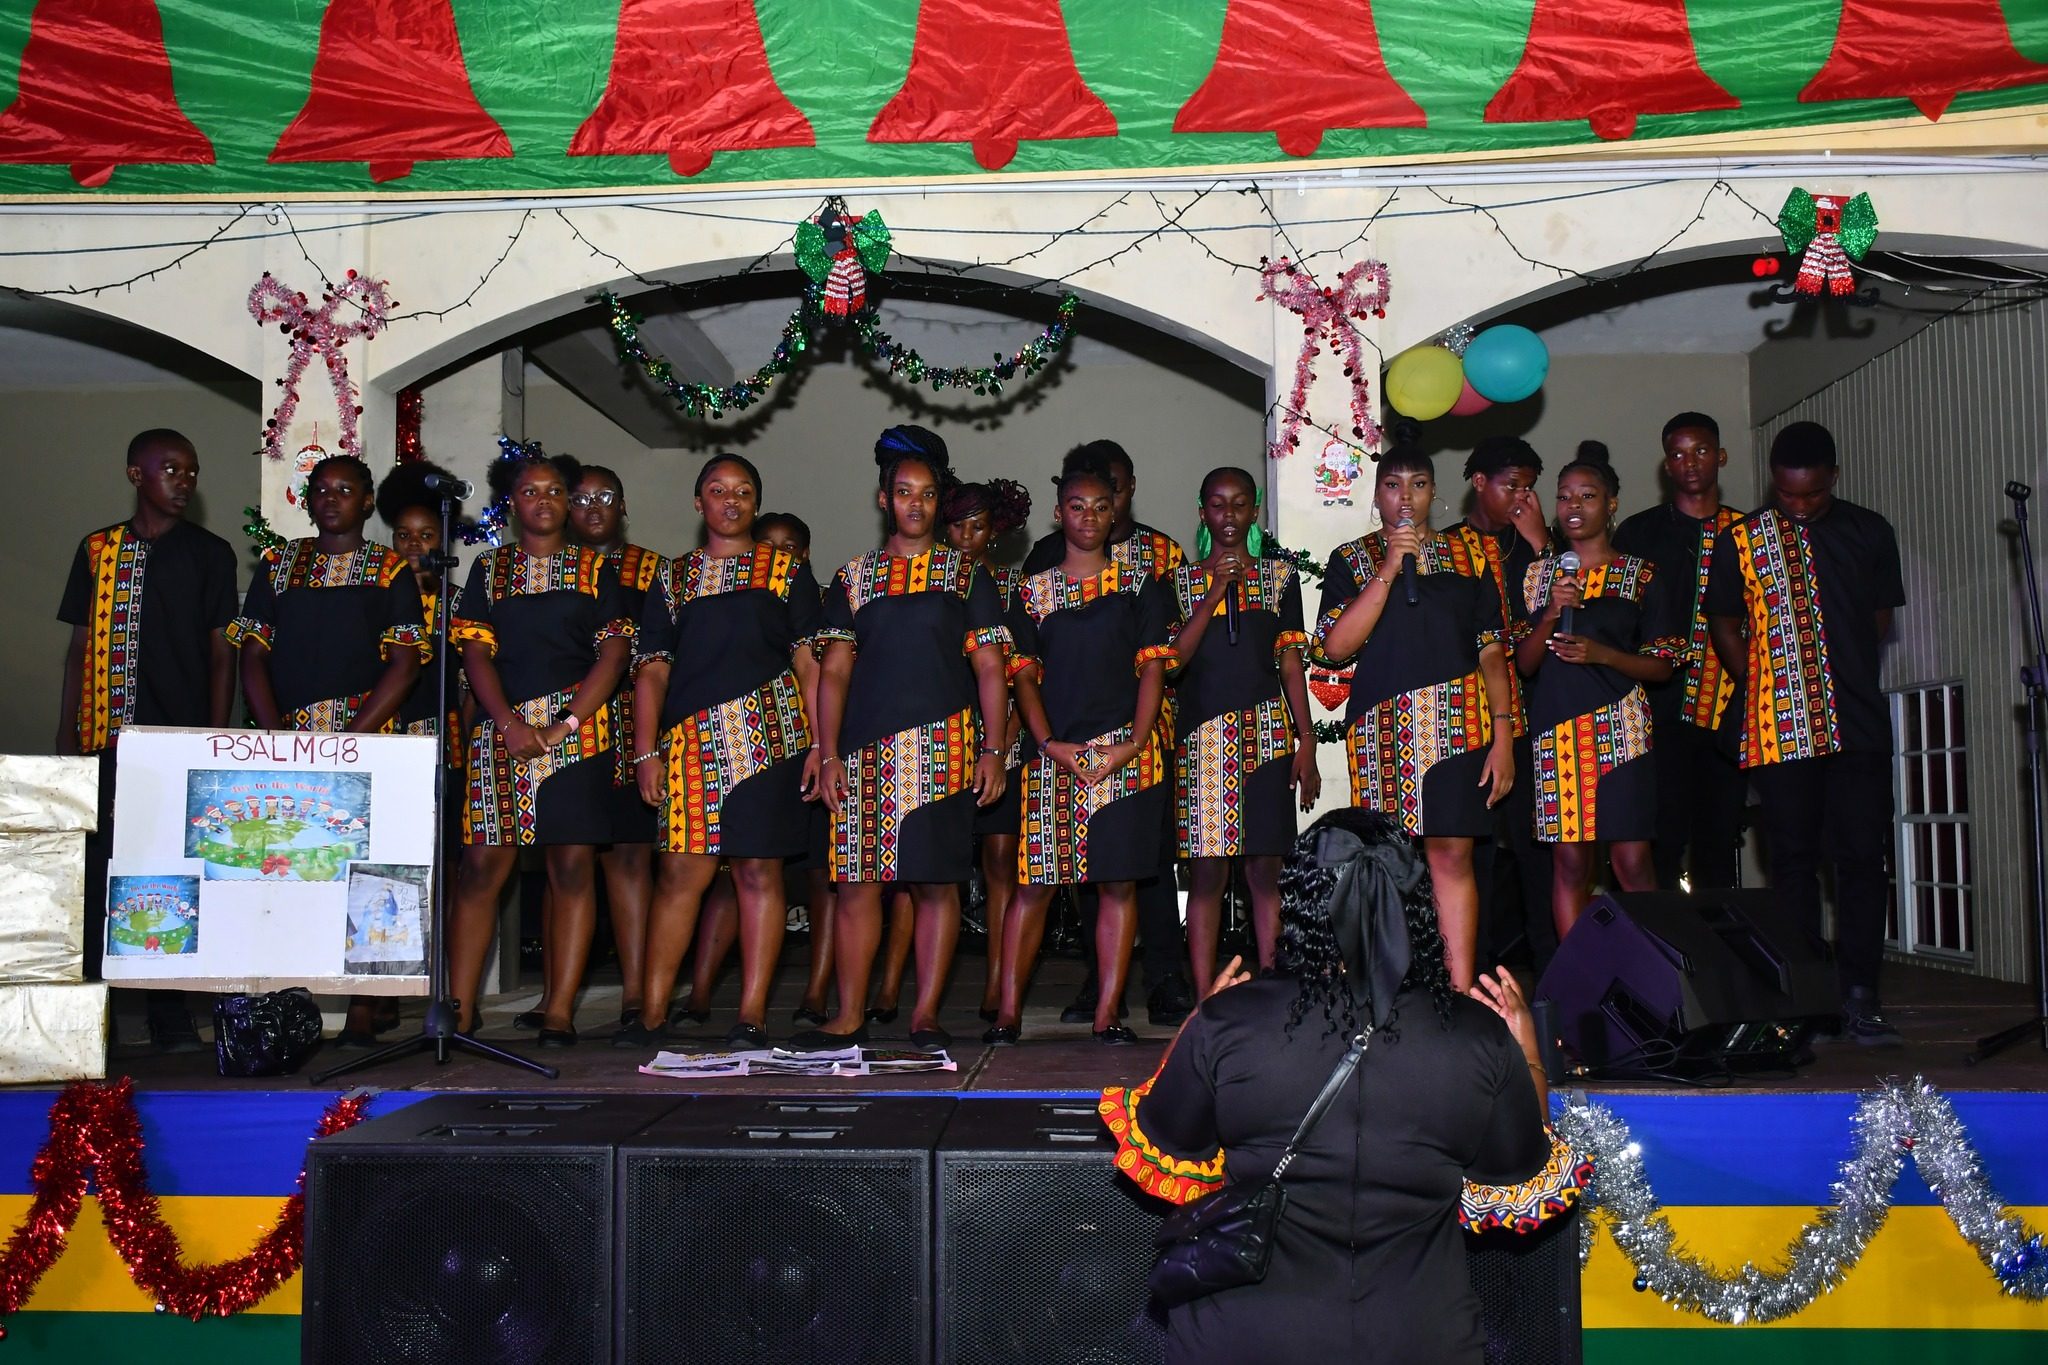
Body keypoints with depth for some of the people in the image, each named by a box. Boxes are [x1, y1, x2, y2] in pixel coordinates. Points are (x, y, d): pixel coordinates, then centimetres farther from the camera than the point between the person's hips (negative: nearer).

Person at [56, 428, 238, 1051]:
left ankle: (169, 1011, 7)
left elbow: (221, 651, 5)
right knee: (99, 867, 1)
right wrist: (66, 738, 6)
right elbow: (80, 648, 13)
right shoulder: (97, 550, 12)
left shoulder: (210, 553, 7)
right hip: (109, 739, 2)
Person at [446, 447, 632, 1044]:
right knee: (483, 867, -4)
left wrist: (561, 726, -10)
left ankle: (560, 1012, 0)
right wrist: (510, 723, -11)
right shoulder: (488, 569, 15)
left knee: (573, 866, -3)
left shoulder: (595, 570, 10)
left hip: (578, 730, -1)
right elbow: (476, 652, 5)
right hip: (500, 731, 1)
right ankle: (459, 1011, 0)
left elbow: (613, 655, 1)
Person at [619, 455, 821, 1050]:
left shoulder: (788, 571, 13)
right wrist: (646, 750, 2)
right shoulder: (672, 578, 18)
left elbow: (810, 664, 6)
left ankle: (752, 1014, 2)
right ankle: (652, 1013, 4)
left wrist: (818, 744, -3)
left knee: (759, 869, -2)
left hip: (768, 733, -1)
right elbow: (652, 669, 13)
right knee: (681, 872, -2)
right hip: (690, 740, 2)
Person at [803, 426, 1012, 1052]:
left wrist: (993, 750, -4)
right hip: (865, 752, 2)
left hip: (943, 748, -1)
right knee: (856, 881, 1)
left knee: (936, 881, -1)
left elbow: (989, 669, 5)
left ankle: (926, 1013, 7)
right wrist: (829, 754, 2)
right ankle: (849, 1017, 9)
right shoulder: (853, 578, 14)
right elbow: (834, 672, 11)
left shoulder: (966, 575, 10)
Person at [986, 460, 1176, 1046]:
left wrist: (1135, 743, -10)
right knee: (1034, 882, -1)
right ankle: (1008, 1010, 5)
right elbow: (1025, 675, 7)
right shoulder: (1033, 591, 12)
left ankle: (1108, 1014, 4)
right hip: (1052, 756, 1)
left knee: (1118, 882, -1)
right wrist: (1050, 744, -6)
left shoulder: (1139, 587, 8)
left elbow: (1153, 668, 3)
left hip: (1124, 754, -1)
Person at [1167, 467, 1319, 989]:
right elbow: (1172, 661, -2)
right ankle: (1203, 997, 3)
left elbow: (1291, 665, 9)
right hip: (1202, 738, 0)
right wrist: (1215, 593, -8)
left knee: (1265, 868, 0)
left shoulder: (1280, 577, 12)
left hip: (1267, 735, 1)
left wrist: (1306, 743, 3)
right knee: (1207, 871, -2)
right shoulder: (1181, 580, 10)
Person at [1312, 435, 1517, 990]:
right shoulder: (1351, 559, 10)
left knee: (1451, 853, -6)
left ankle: (1462, 996, -3)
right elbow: (1335, 647, -4)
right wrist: (1389, 569, -8)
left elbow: (1491, 652, 10)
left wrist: (1503, 735, 1)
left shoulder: (1466, 558, 14)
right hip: (1381, 729, 0)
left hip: (1460, 723, 0)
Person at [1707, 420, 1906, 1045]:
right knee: (1793, 861, 4)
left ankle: (1858, 997, 8)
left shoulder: (1869, 532, 7)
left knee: (1862, 857, 0)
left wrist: (1848, 682, 7)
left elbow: (1880, 618, 15)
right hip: (1780, 730, -1)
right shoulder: (1740, 540, 4)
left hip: (1858, 724, 1)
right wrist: (1765, 689, 6)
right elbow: (1724, 628, 12)